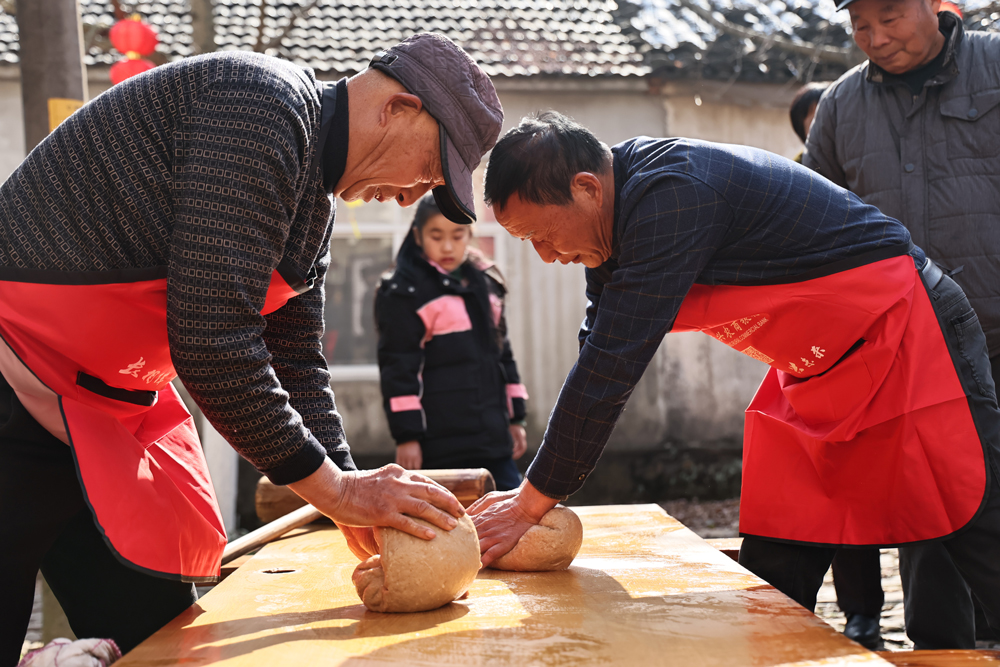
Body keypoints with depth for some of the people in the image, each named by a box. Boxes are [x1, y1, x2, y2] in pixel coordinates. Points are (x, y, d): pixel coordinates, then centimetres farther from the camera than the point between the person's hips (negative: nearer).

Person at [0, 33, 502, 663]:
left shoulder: (313, 204, 10)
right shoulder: (262, 104, -21)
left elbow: (297, 361, 15)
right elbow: (210, 339, -27)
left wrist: (359, 504, 5)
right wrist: (335, 489, -17)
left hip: (115, 403, 10)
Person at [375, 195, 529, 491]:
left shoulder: (485, 281, 16)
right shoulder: (404, 291, -4)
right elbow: (397, 367, -9)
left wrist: (515, 417, 19)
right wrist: (406, 435, -14)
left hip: (492, 435, 7)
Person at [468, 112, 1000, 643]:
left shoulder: (671, 195, -29)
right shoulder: (619, 211, 1)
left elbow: (612, 365, -29)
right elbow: (598, 353, 6)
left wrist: (535, 500, -21)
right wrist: (532, 490, 0)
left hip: (911, 336, -9)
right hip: (815, 369, 9)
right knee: (771, 578, 4)